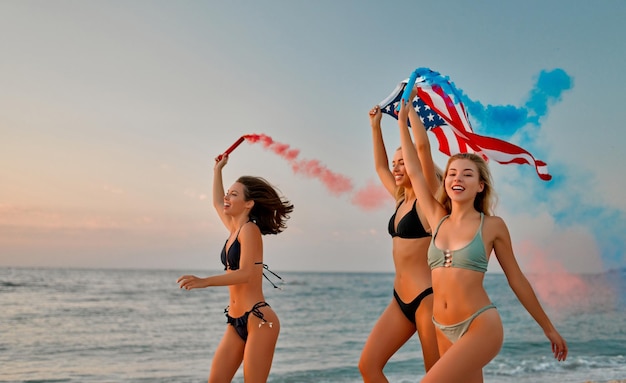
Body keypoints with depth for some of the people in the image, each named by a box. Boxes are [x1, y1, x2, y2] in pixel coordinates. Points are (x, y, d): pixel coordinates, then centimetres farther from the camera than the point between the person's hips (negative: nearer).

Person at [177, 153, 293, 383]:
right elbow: (217, 203, 33)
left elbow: (245, 274, -22)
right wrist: (218, 169, 41)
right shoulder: (235, 228, 13)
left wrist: (204, 282, -31)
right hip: (236, 322, 9)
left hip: (259, 320, -9)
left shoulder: (250, 229, -10)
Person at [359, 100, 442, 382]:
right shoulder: (401, 200, 13)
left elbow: (423, 146, -21)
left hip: (427, 298, -8)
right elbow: (380, 166, 27)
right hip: (400, 299, 8)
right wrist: (375, 125, 25)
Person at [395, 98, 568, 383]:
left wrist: (548, 328, 12)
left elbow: (516, 279, 6)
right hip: (444, 331, 5)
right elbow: (414, 171, 11)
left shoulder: (492, 226, -2)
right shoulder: (438, 219, 8)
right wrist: (403, 122, 14)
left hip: (481, 327, -5)